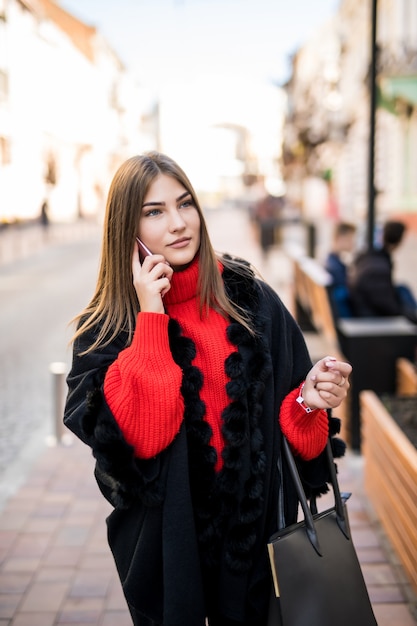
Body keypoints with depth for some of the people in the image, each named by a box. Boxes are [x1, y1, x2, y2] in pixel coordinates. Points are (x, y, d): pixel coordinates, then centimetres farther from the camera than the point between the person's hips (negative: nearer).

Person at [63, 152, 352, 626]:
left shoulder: (250, 300, -6)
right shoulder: (106, 325, -9)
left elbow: (286, 416, 1)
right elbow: (137, 435, -23)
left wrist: (309, 400, -21)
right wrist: (150, 316, -23)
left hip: (254, 522, 2)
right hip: (163, 535, -1)